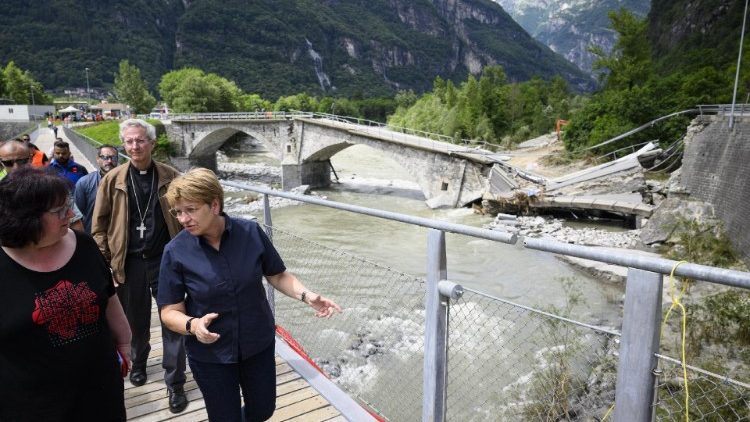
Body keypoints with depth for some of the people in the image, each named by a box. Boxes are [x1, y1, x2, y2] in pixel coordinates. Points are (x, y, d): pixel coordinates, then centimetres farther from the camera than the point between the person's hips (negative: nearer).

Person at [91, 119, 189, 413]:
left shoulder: (170, 177, -2)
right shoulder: (113, 179, 0)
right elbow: (99, 224, 3)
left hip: (166, 260, -1)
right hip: (129, 262, 1)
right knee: (135, 320, 17)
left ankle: (175, 383, 15)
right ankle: (138, 362, 44)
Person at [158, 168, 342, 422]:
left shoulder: (251, 233, -14)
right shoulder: (176, 252, -16)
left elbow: (277, 275, -3)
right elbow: (170, 311, -10)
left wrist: (307, 295, -19)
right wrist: (193, 325, -31)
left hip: (258, 344, 2)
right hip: (210, 354, -1)